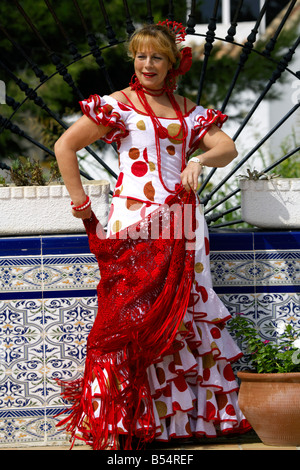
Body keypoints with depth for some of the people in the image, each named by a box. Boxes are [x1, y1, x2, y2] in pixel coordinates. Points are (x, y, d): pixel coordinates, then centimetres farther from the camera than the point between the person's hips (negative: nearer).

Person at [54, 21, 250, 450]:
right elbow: (65, 146, 1)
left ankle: (192, 412, 9)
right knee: (131, 314, -8)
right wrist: (79, 202, -2)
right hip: (135, 221, -4)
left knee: (185, 312, 4)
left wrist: (200, 159, -13)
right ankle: (120, 421, -6)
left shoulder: (188, 110, 17)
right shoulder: (119, 104, 4)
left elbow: (228, 148, 8)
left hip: (182, 223, 5)